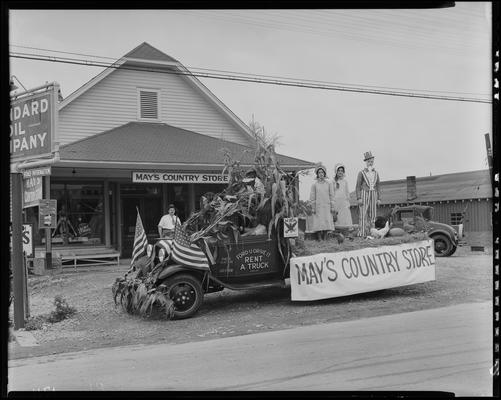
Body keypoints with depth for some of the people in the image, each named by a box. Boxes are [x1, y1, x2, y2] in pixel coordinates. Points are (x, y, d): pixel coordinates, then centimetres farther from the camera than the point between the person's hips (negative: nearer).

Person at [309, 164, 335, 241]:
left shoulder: (329, 184, 8)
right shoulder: (314, 184, 4)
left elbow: (331, 195, 9)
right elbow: (312, 197, 4)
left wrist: (332, 207, 3)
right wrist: (313, 208, -3)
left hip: (327, 206, 1)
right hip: (318, 206, -1)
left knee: (327, 222, -3)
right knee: (318, 223, -6)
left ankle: (325, 239, 1)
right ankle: (319, 239, -4)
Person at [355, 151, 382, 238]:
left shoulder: (376, 173, 14)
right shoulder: (361, 173, 1)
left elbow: (378, 187, 14)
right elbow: (358, 186, -2)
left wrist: (379, 199, 6)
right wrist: (358, 198, -12)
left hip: (373, 195, 4)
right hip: (364, 194, -4)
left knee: (372, 215, 2)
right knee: (363, 215, -9)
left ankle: (370, 233, 4)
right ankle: (362, 234, -10)